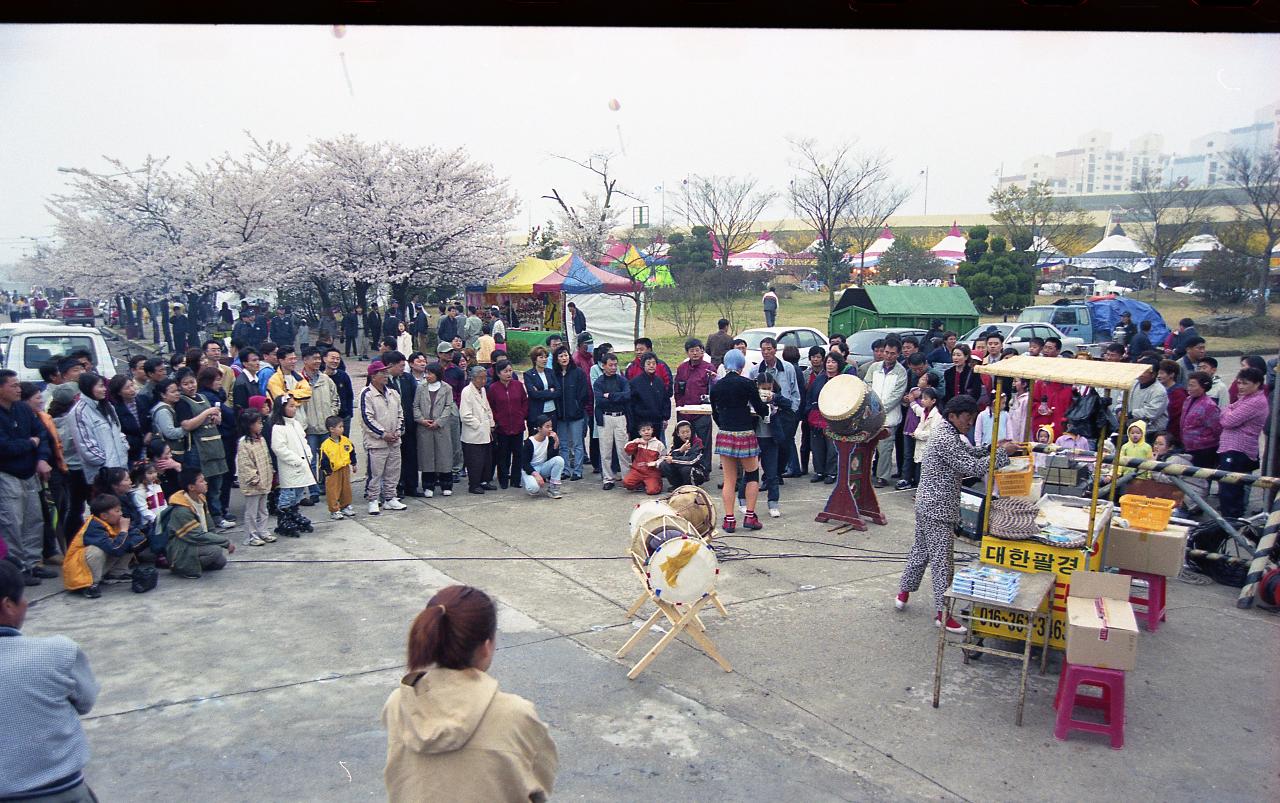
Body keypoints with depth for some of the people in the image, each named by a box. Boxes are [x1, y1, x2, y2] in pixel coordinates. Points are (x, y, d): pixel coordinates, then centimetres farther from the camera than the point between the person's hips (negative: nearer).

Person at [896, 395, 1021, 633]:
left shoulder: (947, 433, 11)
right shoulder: (946, 439, -21)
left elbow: (968, 453, 19)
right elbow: (971, 467, -24)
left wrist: (992, 448, 3)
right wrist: (1002, 453, -18)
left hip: (927, 504, 10)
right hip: (938, 508, -10)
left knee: (920, 550, 19)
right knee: (941, 559, -4)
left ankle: (903, 593, 30)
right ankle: (941, 613, 3)